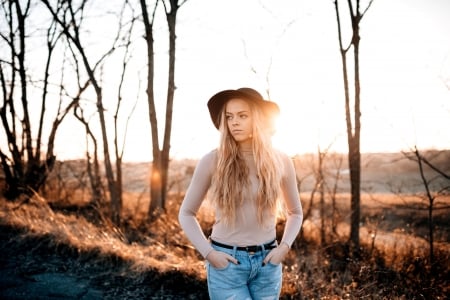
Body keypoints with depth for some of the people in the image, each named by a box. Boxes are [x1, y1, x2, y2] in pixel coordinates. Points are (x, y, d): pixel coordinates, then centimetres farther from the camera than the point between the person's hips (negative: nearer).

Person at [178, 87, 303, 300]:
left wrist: (284, 246, 0)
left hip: (268, 263, 3)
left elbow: (295, 213, 14)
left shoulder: (280, 162, 0)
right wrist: (208, 252, -8)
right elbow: (186, 213, 2)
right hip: (226, 263, -3)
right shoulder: (212, 161, -7)